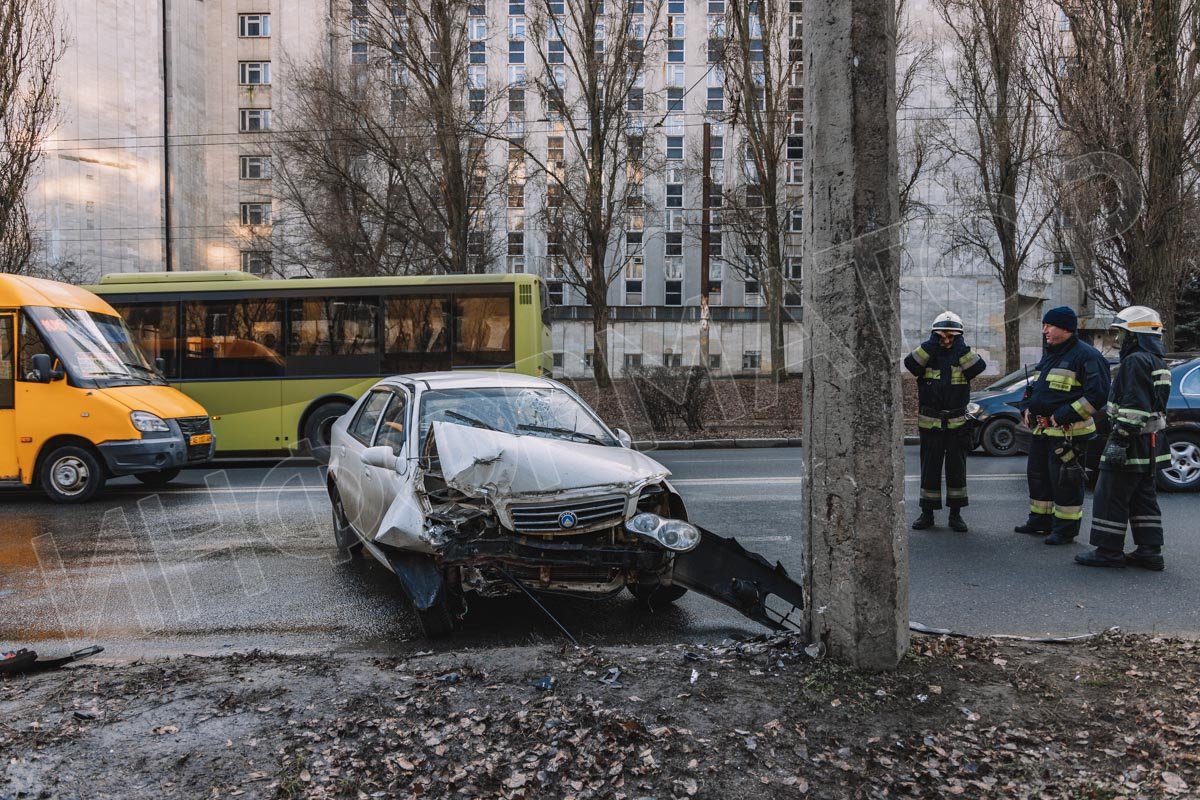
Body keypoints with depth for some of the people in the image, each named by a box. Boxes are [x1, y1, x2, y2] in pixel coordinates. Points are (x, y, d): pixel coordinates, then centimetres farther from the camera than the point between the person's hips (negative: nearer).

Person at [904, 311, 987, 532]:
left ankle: (955, 514, 17)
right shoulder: (927, 355, 3)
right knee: (929, 470, 6)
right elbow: (910, 363, -19)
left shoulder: (963, 356, 5)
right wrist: (931, 344, -19)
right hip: (930, 424, 0)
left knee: (956, 470, 7)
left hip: (957, 424, 1)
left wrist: (960, 346, -16)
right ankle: (927, 513, 15)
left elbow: (979, 366, -17)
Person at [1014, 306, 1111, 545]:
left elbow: (1097, 394, -19)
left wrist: (1063, 416, -20)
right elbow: (1034, 385, 28)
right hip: (1042, 430, 9)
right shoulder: (1049, 354, 17)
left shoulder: (1085, 355, -12)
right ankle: (1040, 521, 29)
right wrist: (1027, 407, 10)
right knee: (1038, 475, 16)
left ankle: (1066, 530, 7)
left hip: (1068, 432, -9)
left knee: (1065, 480, -3)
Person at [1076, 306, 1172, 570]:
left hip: (1134, 440, -10)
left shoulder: (1136, 361, -15)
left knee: (1110, 496, -5)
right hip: (1151, 441, 10)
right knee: (1143, 497, 14)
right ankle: (1149, 551, 16)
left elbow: (1135, 406, -23)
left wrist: (1120, 439, -24)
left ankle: (1109, 550, -1)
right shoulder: (1157, 363, 18)